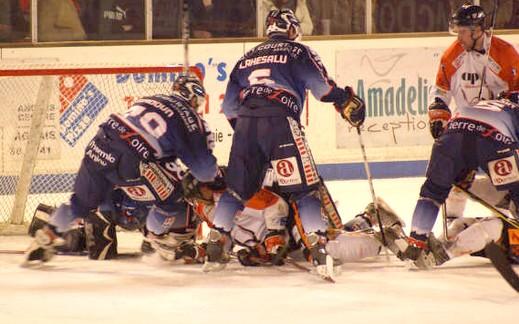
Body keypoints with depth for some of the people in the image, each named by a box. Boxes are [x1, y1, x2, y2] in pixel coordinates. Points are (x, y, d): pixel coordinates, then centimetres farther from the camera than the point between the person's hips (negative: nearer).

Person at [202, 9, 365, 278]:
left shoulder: (247, 58, 28)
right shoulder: (297, 52, 14)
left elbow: (229, 105, 25)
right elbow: (322, 86, 0)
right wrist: (347, 103, 10)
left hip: (245, 124, 4)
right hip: (280, 124, -4)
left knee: (237, 188, 14)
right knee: (303, 189, -2)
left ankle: (215, 247, 10)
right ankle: (316, 245, -14)